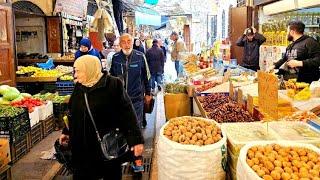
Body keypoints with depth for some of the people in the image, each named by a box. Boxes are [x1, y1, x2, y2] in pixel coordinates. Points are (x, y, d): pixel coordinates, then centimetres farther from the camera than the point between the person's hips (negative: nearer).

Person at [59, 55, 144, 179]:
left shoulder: (113, 85, -15)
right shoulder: (79, 87, 4)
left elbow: (127, 113, -17)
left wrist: (136, 140, -21)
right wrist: (67, 132, 21)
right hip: (82, 146, 5)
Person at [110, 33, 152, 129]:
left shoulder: (140, 57, -7)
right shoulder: (115, 58, -1)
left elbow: (146, 76, 2)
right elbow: (111, 76, 12)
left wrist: (147, 93, 5)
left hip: (136, 97, -2)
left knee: (137, 124, 8)